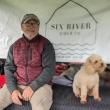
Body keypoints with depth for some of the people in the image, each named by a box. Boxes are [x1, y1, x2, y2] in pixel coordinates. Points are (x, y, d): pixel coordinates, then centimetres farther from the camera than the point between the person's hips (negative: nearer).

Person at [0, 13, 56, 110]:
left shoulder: (45, 44, -5)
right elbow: (8, 68, 6)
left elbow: (49, 68, -11)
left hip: (39, 85, -4)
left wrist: (33, 87, -17)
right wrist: (13, 89, -8)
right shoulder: (15, 45, 6)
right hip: (17, 84, 4)